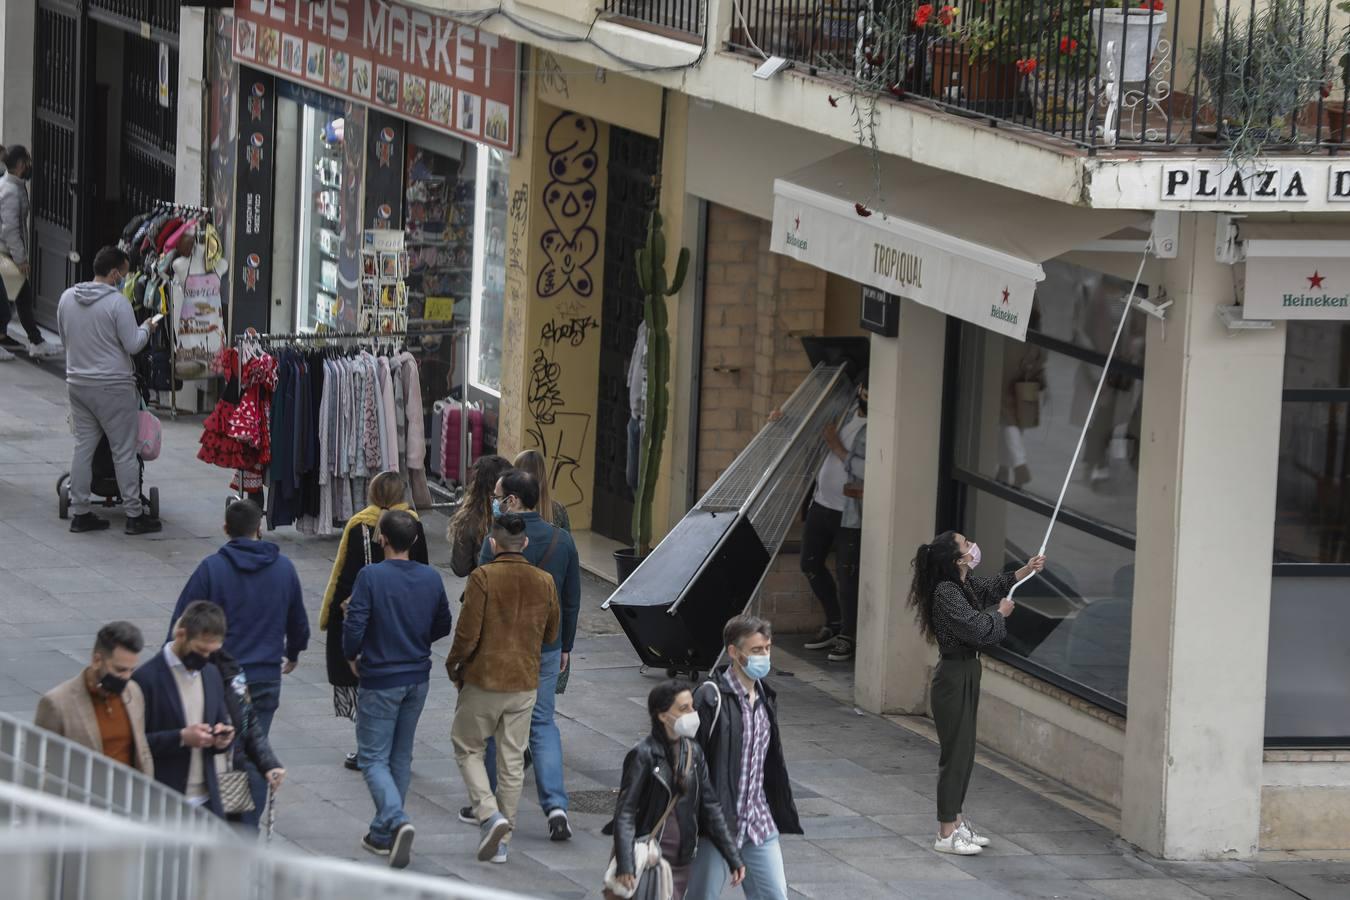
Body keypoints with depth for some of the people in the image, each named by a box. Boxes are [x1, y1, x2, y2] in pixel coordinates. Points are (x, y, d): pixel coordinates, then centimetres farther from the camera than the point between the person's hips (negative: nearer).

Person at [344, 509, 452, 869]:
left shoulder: (370, 577, -17)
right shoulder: (431, 579, -1)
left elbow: (354, 625, -20)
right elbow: (443, 626, 9)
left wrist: (353, 657, -1)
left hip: (379, 680, -5)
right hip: (417, 679, 5)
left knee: (373, 758, 2)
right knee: (401, 757, 16)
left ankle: (396, 821, -20)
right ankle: (383, 834, 24)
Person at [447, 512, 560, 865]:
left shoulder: (483, 578, -14)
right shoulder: (544, 581, 0)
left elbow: (468, 634, -16)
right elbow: (551, 635, 11)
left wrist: (453, 665, 2)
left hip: (483, 679, -4)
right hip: (525, 681, 4)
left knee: (468, 748, 13)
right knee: (512, 760, 10)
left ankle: (489, 814, -7)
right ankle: (501, 841, 13)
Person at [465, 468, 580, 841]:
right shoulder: (562, 540, 2)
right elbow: (572, 600, 9)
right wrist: (565, 646, 19)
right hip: (546, 647, 5)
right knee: (543, 725, 10)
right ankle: (556, 806, -5)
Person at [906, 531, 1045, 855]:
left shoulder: (964, 586, 6)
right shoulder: (946, 593, -22)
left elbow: (995, 586, 25)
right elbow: (977, 629, -26)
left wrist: (1028, 570, 17)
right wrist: (1000, 613, -7)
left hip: (967, 673, 10)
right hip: (954, 676, -10)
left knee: (964, 752, 16)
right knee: (956, 753, -4)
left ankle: (956, 822, 26)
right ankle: (946, 835, 2)